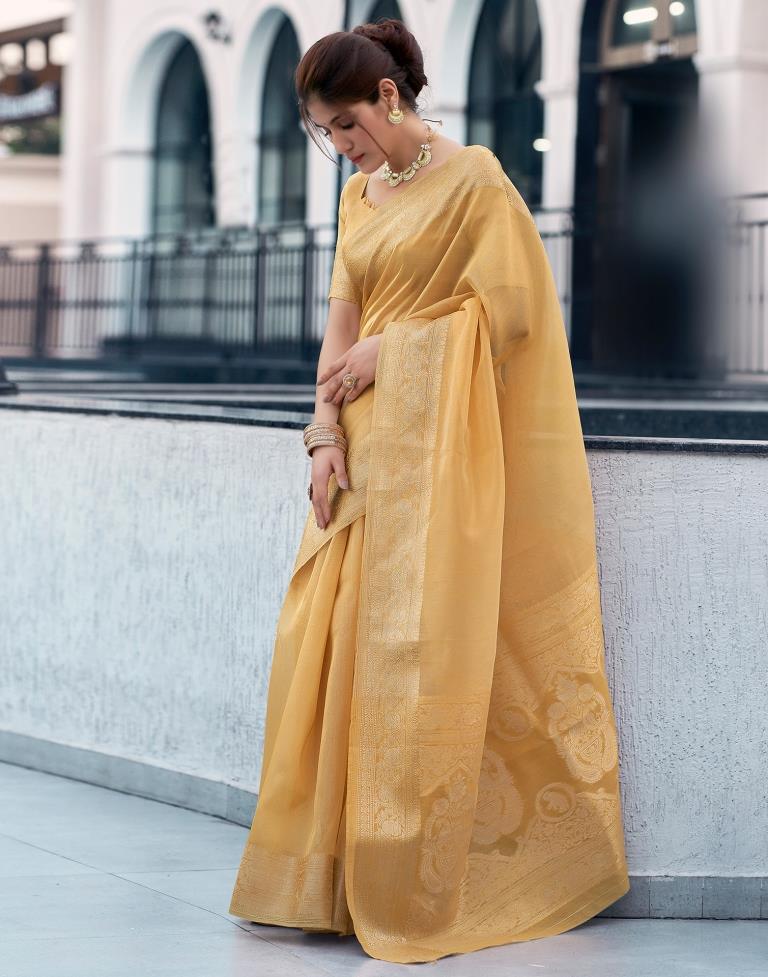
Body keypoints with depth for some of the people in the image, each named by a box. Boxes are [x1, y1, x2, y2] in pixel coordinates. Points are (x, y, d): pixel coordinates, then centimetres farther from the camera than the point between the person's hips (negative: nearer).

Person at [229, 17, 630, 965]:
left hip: (439, 444, -7)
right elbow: (342, 325, 11)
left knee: (418, 647, -8)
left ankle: (411, 887, -1)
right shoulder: (358, 196, 15)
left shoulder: (474, 180, -5)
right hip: (368, 450, 7)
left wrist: (390, 350, -9)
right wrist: (326, 433, -1)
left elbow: (505, 308, -10)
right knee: (327, 643, 3)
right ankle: (328, 874, 11)